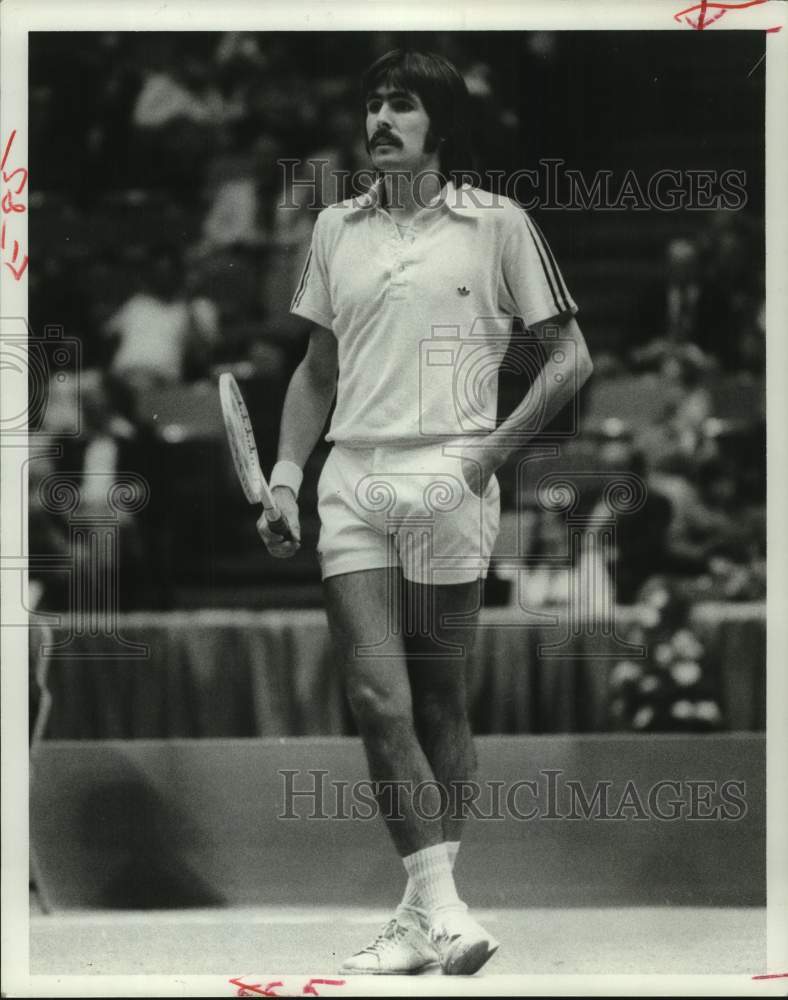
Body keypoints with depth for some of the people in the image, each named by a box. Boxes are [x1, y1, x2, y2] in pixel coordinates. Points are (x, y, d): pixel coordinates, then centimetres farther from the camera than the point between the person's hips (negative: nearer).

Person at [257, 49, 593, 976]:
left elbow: (571, 357, 4)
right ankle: (439, 908, -8)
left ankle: (424, 914, 9)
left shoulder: (498, 225, 3)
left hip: (447, 482, -3)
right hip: (352, 482, 3)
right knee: (377, 699, -9)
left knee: (437, 704, 3)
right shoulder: (335, 229, 14)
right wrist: (286, 476, 10)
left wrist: (489, 451, -6)